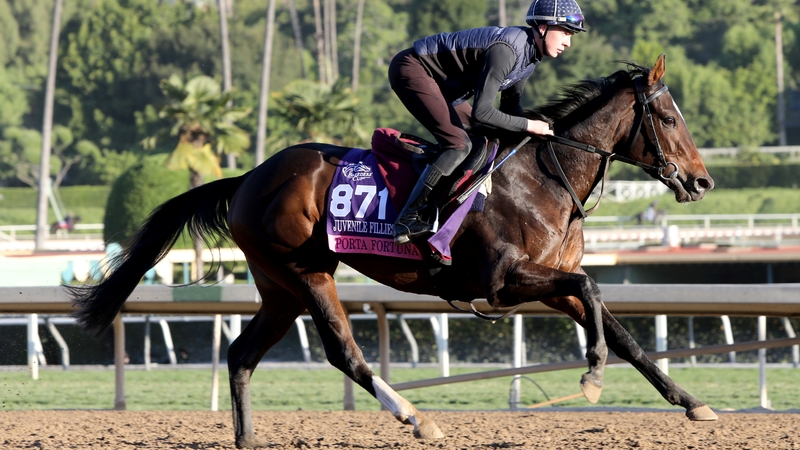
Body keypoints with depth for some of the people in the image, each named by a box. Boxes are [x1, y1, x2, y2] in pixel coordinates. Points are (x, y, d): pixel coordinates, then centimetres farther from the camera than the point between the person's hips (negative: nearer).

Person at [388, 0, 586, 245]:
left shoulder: (530, 53, 3)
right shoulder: (506, 50, -28)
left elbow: (510, 105, 13)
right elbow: (481, 111, -30)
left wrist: (539, 130, -3)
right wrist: (528, 126, -21)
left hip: (438, 82, 11)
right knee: (459, 144, -20)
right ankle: (408, 218, -18)